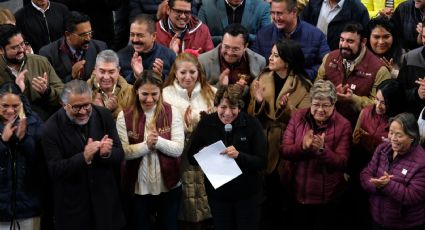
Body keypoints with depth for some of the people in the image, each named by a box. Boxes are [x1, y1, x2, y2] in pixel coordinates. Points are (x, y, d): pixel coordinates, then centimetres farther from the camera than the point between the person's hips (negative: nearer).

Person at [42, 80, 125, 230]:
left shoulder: (104, 116, -3)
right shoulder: (52, 127, -12)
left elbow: (119, 155, -2)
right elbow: (54, 170, -16)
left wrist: (108, 153, -25)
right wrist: (84, 158, -31)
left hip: (106, 201, 3)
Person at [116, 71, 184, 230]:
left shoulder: (172, 112, -6)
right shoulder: (125, 116, -7)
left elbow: (178, 149, -11)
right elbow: (122, 152, -13)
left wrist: (158, 141, -27)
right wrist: (146, 144, -26)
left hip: (169, 185, 1)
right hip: (138, 187, -1)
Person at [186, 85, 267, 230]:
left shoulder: (252, 124, -11)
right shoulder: (206, 124, -6)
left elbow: (261, 162, -14)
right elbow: (192, 157, 0)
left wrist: (239, 155, -31)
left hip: (247, 194, -1)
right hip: (217, 194, 1)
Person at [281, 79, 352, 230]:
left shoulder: (343, 125, -9)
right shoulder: (298, 117, -1)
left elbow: (341, 163, -13)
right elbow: (284, 151, -6)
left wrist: (322, 149, -31)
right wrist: (302, 146, -26)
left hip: (327, 198, -3)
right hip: (298, 194, 3)